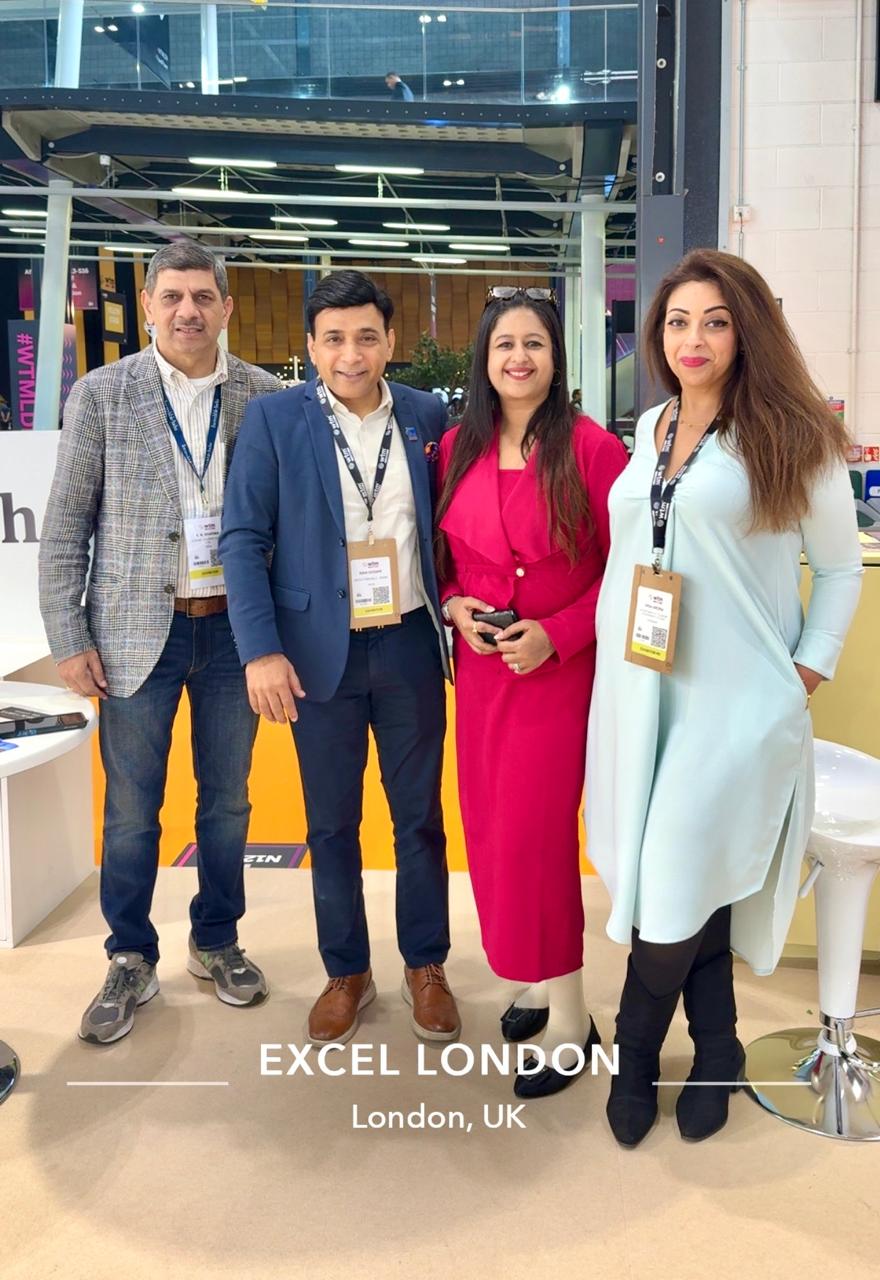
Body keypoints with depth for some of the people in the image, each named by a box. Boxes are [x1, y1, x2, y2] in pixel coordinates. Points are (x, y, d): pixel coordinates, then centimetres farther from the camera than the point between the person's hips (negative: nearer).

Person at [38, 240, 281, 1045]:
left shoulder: (264, 397, 1)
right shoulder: (101, 395, -2)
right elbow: (65, 527, -1)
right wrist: (69, 639, -5)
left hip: (233, 625, 1)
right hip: (137, 629, -1)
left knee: (228, 800, 13)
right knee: (131, 809, 8)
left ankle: (217, 942, 33)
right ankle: (131, 962, 27)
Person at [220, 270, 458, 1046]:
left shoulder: (427, 416, 2)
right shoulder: (273, 419, -4)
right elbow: (244, 539, -7)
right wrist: (261, 650, -15)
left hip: (409, 644, 2)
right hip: (319, 650, -1)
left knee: (420, 814, 11)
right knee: (332, 822, 11)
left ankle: (426, 966, 29)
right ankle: (347, 972, 29)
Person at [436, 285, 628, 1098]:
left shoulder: (591, 448, -9)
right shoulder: (457, 449, 6)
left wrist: (557, 634, -17)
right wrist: (453, 603, -5)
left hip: (560, 670, -5)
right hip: (479, 668, 5)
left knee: (533, 836, -5)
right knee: (494, 834, 10)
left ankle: (569, 1017, 14)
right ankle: (543, 980, 30)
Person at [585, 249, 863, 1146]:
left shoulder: (792, 438, -3)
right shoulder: (647, 432, 11)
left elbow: (841, 567, 3)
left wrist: (809, 669, -5)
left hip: (735, 701, -4)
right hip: (637, 692, 5)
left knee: (678, 889, -4)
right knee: (673, 886, 8)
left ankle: (635, 1054, 21)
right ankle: (715, 1055, 28)